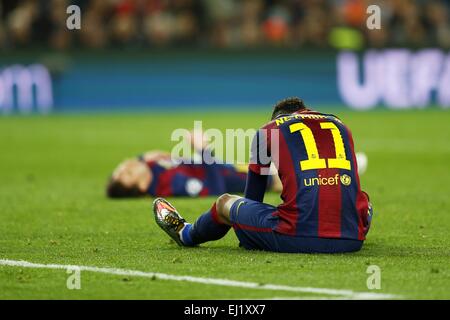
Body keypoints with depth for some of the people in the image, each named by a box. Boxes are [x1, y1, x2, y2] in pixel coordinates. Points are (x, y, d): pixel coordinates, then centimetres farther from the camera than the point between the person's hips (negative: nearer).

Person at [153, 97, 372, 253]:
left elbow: (252, 196, 28)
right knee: (364, 200, 39)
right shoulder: (339, 126, 25)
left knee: (225, 203, 25)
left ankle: (186, 234, 56)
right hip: (351, 240, 2)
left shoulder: (269, 130, 16)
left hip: (299, 238, -2)